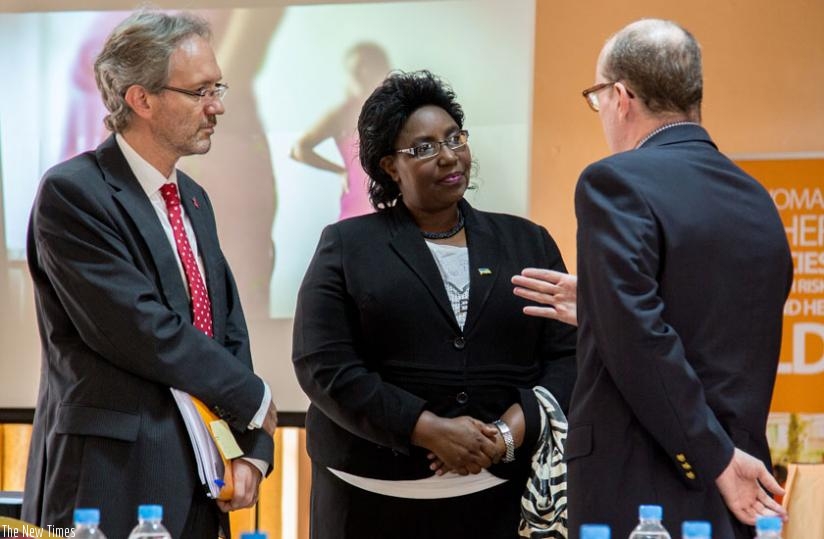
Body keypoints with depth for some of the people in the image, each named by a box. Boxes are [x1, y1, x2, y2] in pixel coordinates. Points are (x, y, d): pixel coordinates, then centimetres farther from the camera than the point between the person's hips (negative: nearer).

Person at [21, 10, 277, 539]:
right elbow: (138, 330, -19)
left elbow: (229, 331, 14)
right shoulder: (72, 193, -11)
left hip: (198, 489, 7)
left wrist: (251, 449, 0)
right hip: (112, 483, -7)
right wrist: (253, 398, -8)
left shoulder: (193, 199, 15)